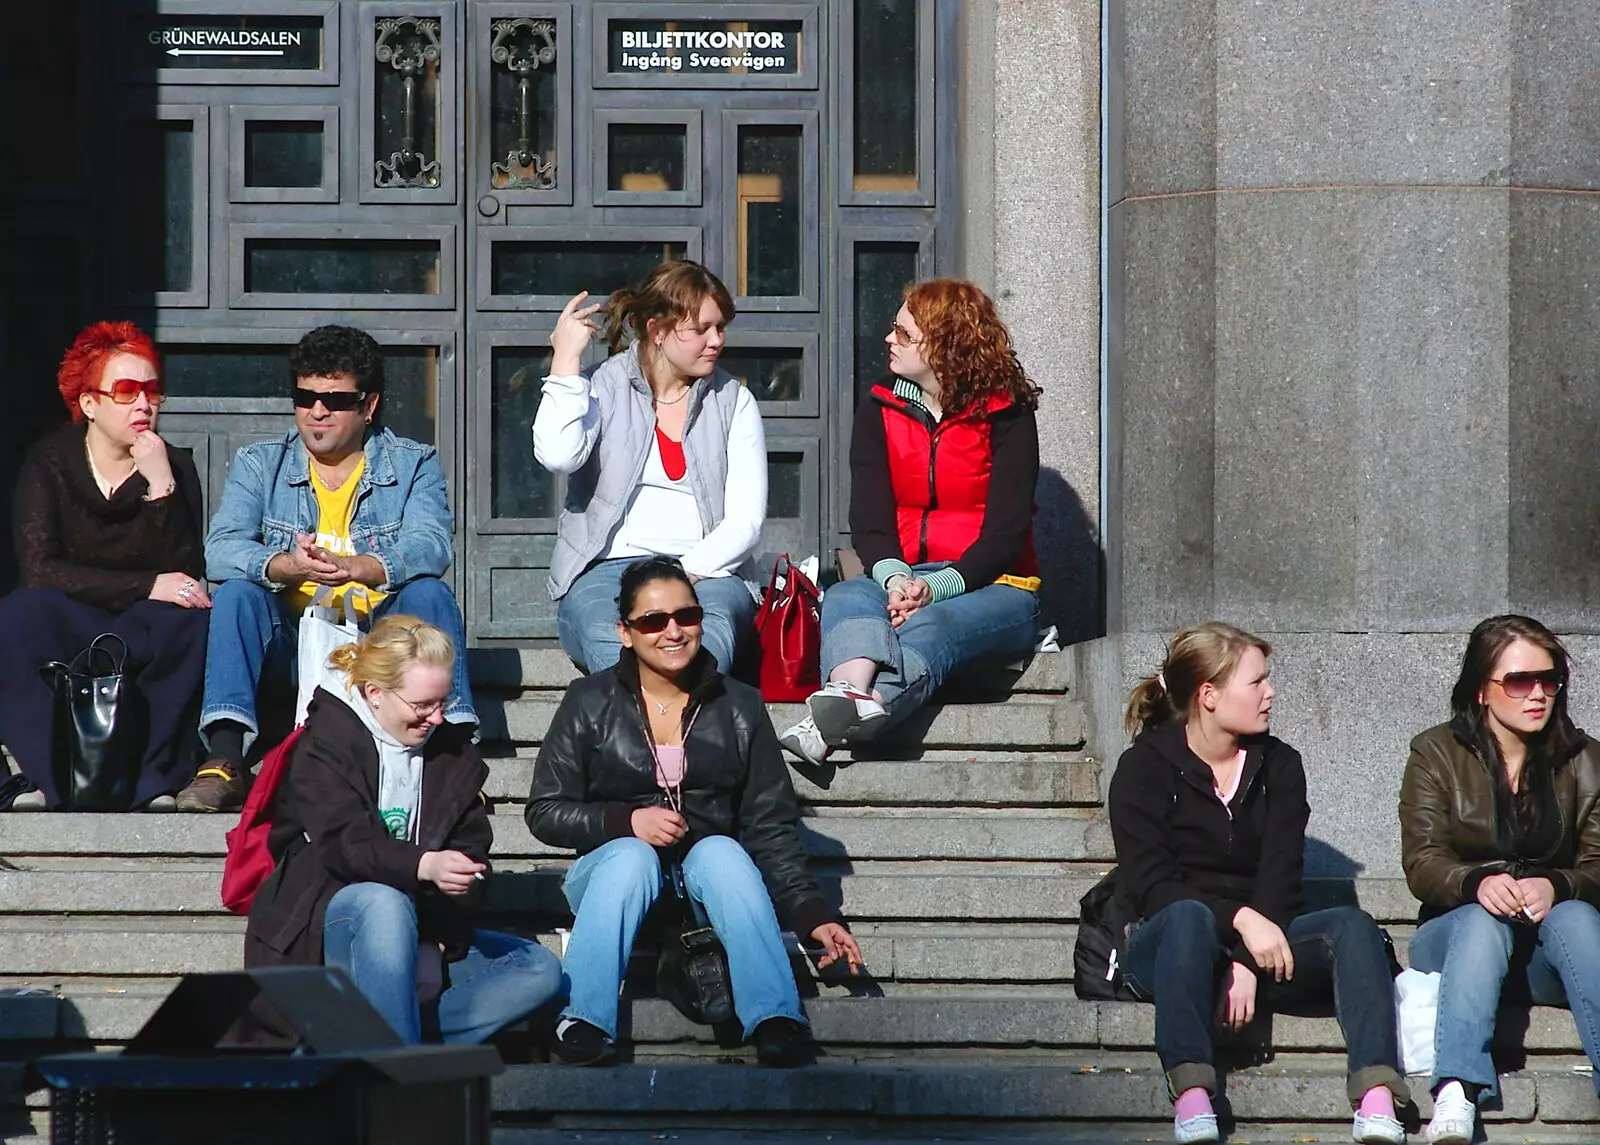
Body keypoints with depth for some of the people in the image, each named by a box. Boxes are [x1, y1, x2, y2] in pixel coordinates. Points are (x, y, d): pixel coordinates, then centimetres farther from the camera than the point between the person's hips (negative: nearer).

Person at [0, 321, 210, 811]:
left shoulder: (175, 467, 3)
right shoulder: (50, 463, 0)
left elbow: (185, 578, -10)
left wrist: (161, 488, -19)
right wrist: (146, 587, -21)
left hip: (143, 635, 1)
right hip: (63, 636, -1)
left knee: (191, 622, -31)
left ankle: (151, 779, -31)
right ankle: (53, 776, -37)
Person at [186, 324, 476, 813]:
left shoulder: (414, 465, 4)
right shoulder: (259, 465, 8)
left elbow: (430, 547, -16)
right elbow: (221, 549, -10)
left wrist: (355, 568, -37)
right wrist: (287, 566, -32)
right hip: (290, 642, 1)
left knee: (428, 593, -26)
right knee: (237, 593, -25)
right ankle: (225, 761, -36)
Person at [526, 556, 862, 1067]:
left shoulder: (739, 708, 8)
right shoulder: (590, 704, 4)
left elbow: (770, 827, 6)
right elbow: (545, 812, 1)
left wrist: (812, 915, -6)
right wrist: (626, 821, -16)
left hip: (709, 880, 1)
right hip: (614, 869, -1)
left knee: (720, 851, -33)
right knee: (631, 855, -35)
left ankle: (775, 1023, -45)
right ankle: (583, 1026, -42)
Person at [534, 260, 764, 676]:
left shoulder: (733, 401, 14)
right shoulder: (603, 388, 9)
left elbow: (746, 520, 5)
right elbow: (558, 456, -13)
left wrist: (687, 572, -13)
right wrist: (566, 358, -8)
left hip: (706, 573, 1)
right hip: (605, 569, -1)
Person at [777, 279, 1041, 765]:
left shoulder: (1006, 416, -2)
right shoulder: (879, 411, 10)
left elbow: (1006, 531, -10)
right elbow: (869, 520, 0)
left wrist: (936, 588, -26)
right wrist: (894, 580, -23)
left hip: (992, 587, -3)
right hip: (901, 580, 3)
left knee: (927, 626, -37)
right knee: (847, 598, -32)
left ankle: (831, 724, -64)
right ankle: (851, 694, -65)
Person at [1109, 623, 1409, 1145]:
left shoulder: (1278, 766, 9)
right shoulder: (1144, 768, -1)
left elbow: (1280, 878, -2)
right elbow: (1149, 883, -13)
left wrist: (1249, 963, -20)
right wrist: (1240, 920, -28)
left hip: (1259, 942, 4)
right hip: (1164, 945, -3)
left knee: (1351, 926, -23)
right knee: (1189, 918, -37)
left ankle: (1376, 1100, -44)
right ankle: (1191, 1097, -52)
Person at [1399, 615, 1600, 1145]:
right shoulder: (1436, 754, 3)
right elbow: (1423, 863, -8)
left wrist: (1554, 887, -25)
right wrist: (1478, 883, -30)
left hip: (1553, 943, 1)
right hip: (1457, 935, -1)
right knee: (1482, 920, -35)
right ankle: (1456, 1095, -57)